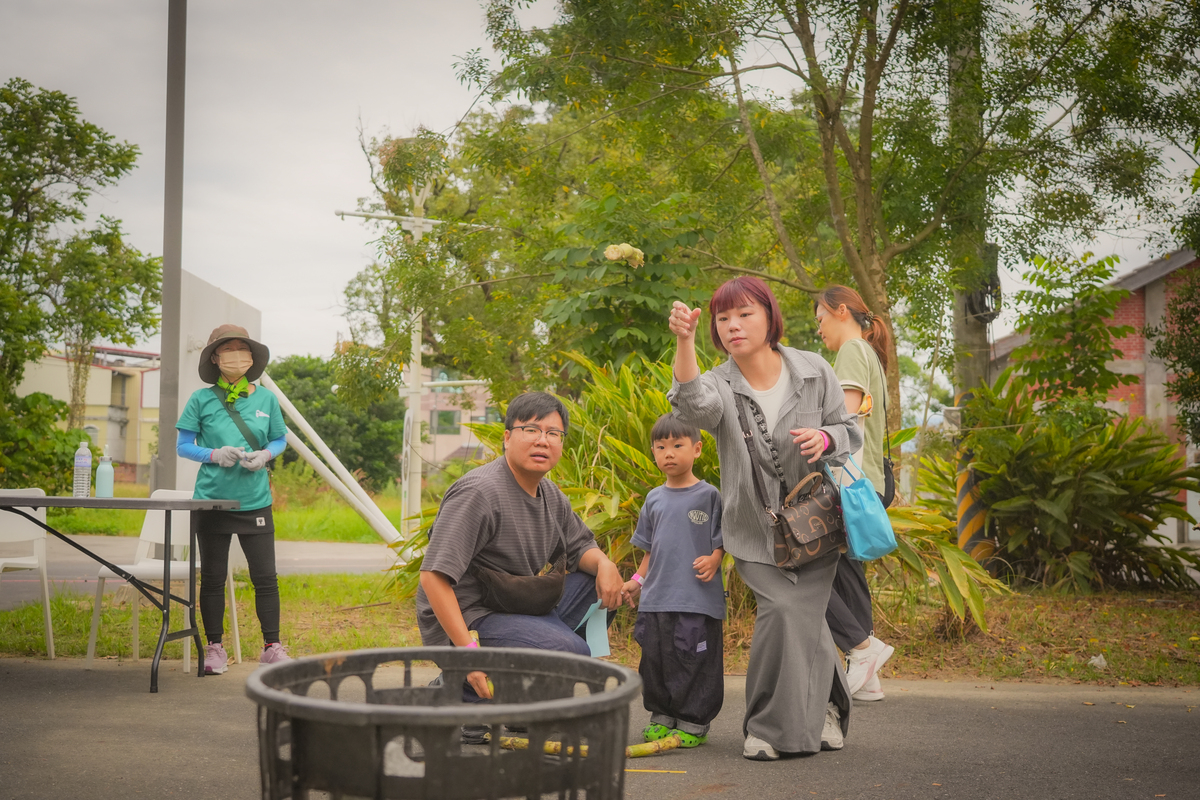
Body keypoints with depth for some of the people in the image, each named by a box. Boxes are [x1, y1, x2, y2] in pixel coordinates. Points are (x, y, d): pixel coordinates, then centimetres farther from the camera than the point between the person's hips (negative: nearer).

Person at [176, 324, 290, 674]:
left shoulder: (266, 399, 5)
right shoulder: (201, 400, 0)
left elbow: (281, 440, 14)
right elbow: (183, 446, 4)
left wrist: (265, 455, -8)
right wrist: (215, 454, -14)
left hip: (255, 501, 1)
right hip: (211, 500, -1)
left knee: (265, 577, 1)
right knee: (212, 578, 7)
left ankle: (272, 646, 13)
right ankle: (215, 648, 21)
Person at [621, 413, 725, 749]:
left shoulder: (709, 495, -2)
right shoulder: (654, 499, 13)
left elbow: (724, 539, -1)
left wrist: (714, 559, -19)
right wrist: (637, 580, 12)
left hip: (698, 598, -5)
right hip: (656, 597, 5)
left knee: (696, 661, -2)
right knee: (655, 659, 9)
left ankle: (694, 722, 9)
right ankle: (661, 717, 23)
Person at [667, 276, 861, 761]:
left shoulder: (813, 371, -3)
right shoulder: (720, 385, -6)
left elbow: (850, 431, 7)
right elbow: (693, 400, -31)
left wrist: (824, 438, -17)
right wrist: (684, 342, -48)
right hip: (755, 530, 0)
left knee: (798, 617, -10)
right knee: (785, 611, -17)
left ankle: (773, 726, 13)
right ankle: (825, 706, 8)